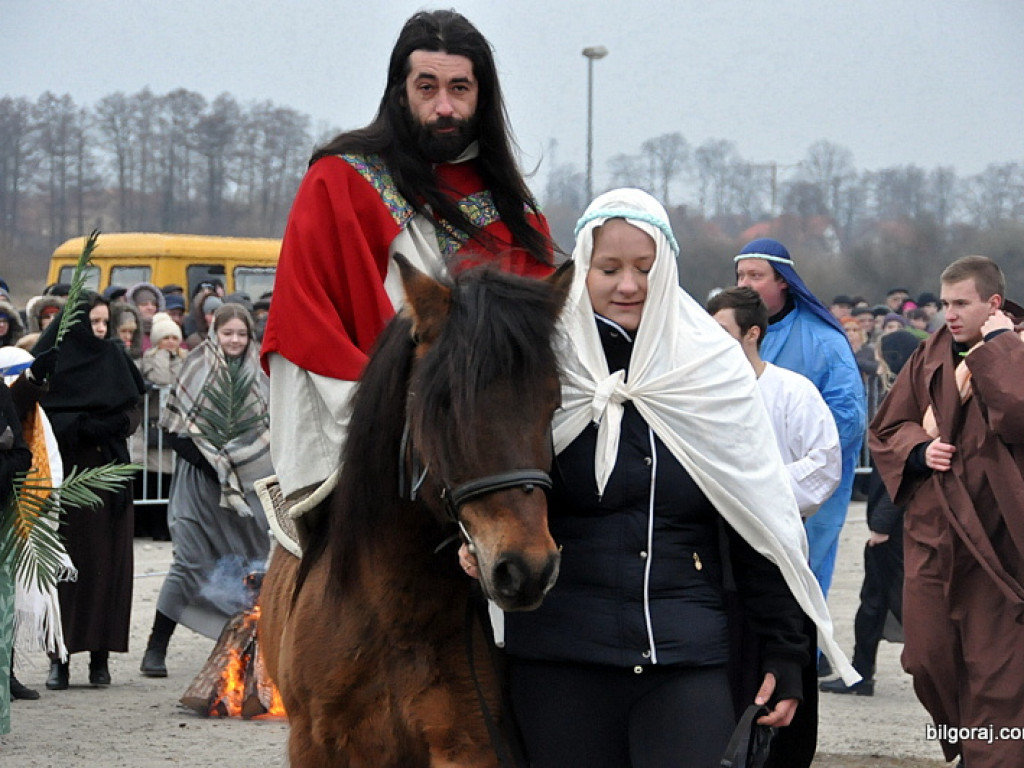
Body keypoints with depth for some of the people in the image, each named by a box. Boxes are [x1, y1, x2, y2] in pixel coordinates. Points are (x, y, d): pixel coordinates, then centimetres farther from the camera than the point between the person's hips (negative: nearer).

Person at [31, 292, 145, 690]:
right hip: (62, 475, -2)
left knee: (107, 563, -1)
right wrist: (78, 426, -14)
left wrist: (108, 427, -11)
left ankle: (100, 655, 3)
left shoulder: (115, 359, 10)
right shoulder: (48, 364, 1)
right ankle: (59, 656, -1)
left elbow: (134, 412, 6)